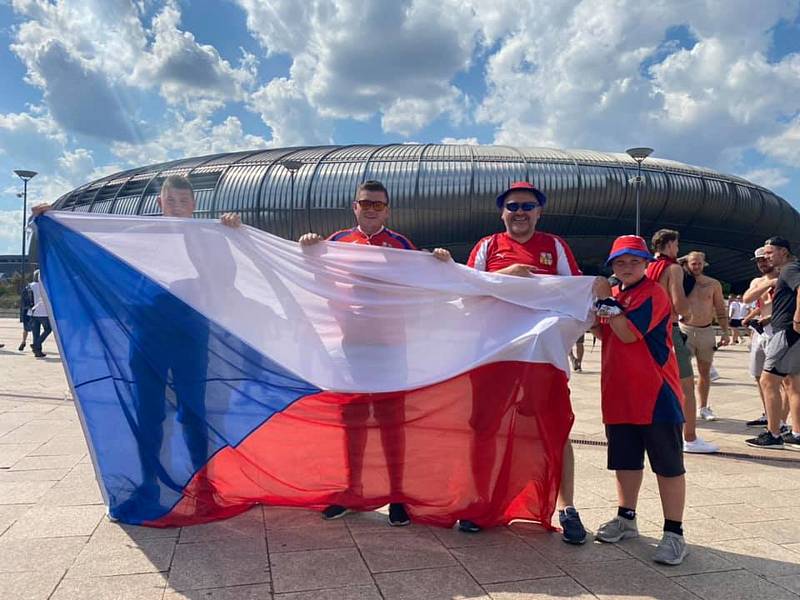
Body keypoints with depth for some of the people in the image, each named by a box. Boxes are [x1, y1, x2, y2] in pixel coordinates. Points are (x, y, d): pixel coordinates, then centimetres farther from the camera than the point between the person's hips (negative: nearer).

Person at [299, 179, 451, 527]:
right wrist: (309, 247, -6)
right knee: (352, 419, 11)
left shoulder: (401, 244, 5)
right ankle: (351, 490, 25)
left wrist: (441, 263, -10)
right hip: (351, 341, 2)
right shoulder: (338, 241, 9)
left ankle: (397, 497, 13)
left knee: (391, 419, 4)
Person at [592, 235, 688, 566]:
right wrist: (598, 308, -1)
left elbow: (629, 334, -21)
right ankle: (626, 518, 33)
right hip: (619, 395, 8)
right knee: (625, 460, 18)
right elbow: (603, 332, 15)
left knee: (668, 464, 1)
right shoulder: (614, 295, 14)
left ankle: (674, 533, 10)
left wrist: (605, 302, -20)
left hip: (654, 394, -8)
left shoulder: (652, 293, -11)